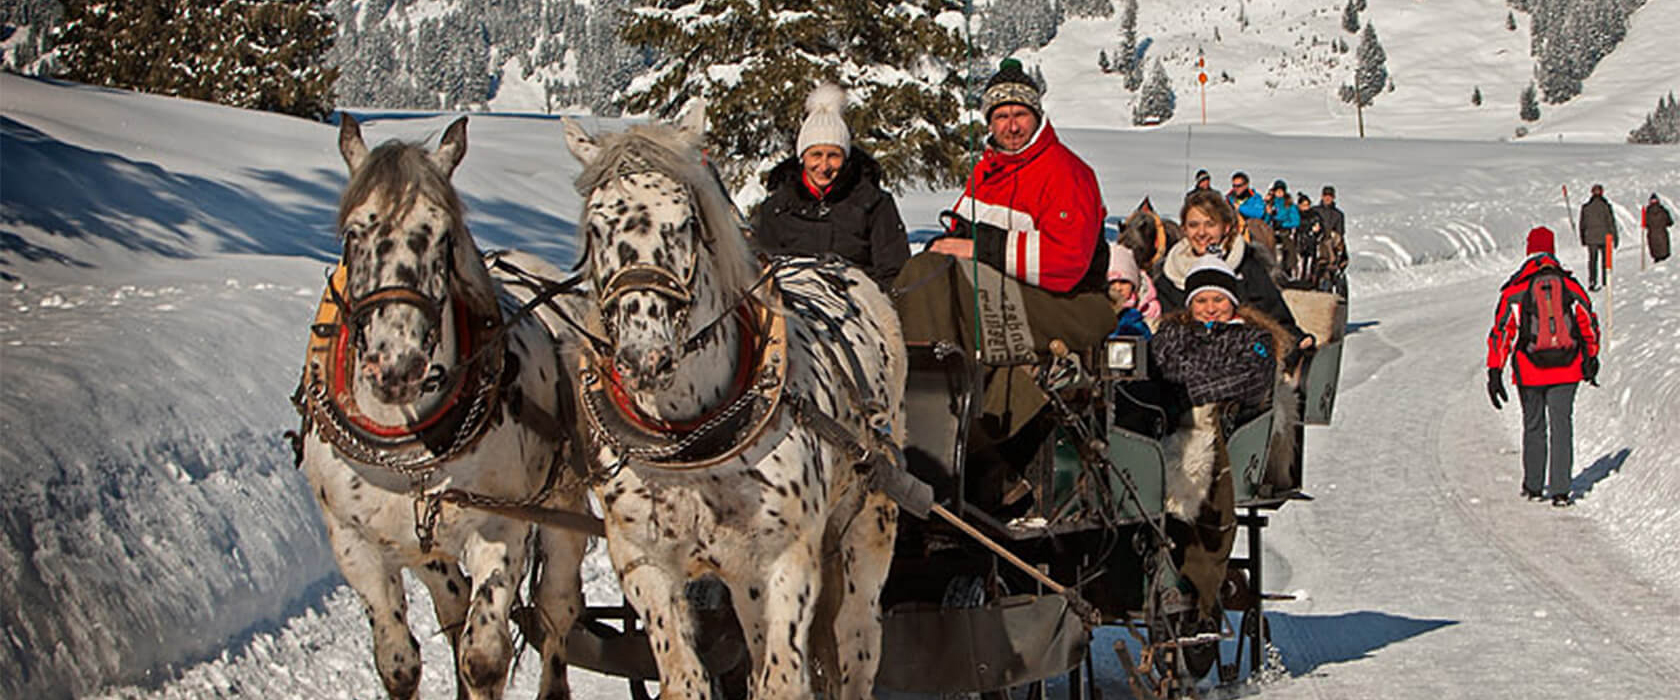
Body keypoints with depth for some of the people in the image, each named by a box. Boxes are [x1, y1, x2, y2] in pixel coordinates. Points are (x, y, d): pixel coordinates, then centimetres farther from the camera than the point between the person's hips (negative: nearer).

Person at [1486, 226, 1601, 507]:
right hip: (1566, 369, 1)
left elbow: (1502, 330, -7)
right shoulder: (1570, 285, 1)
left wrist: (1494, 372, -4)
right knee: (1561, 426, 5)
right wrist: (1591, 358, 26)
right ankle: (1560, 491, -2)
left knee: (1534, 426, 15)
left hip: (1530, 371, -1)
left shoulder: (1516, 290, -5)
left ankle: (1533, 486, 22)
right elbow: (1589, 323, 11)